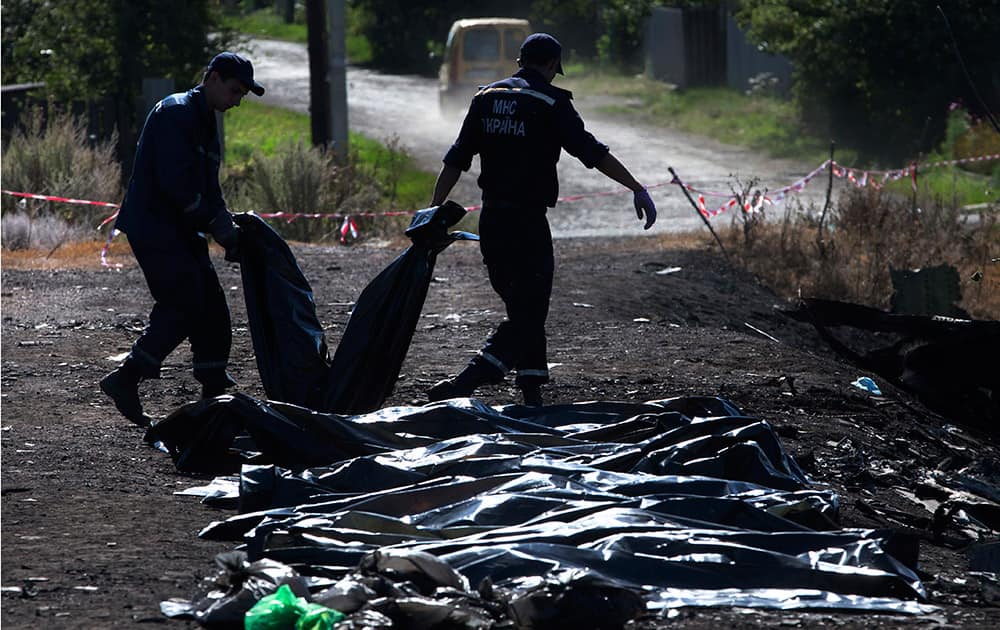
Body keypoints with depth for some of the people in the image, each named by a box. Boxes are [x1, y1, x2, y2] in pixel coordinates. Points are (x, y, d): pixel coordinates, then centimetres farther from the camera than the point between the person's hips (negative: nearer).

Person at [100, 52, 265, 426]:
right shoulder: (176, 113, -13)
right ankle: (125, 380, -10)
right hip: (154, 225, -10)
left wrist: (226, 230, 5)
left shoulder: (205, 122, 19)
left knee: (211, 307, 8)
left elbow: (208, 187, 21)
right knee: (184, 305, -15)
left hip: (180, 230, 10)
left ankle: (215, 392, 13)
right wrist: (217, 225, -16)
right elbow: (175, 181, -21)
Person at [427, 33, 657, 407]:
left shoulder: (486, 98, 10)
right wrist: (637, 190, -9)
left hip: (491, 220, 7)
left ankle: (532, 394, 19)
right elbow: (592, 153, -12)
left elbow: (455, 161, 9)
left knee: (523, 307, 19)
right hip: (528, 222, -7)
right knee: (528, 314, -5)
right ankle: (460, 387, -20)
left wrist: (434, 210, 14)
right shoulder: (550, 103, -7)